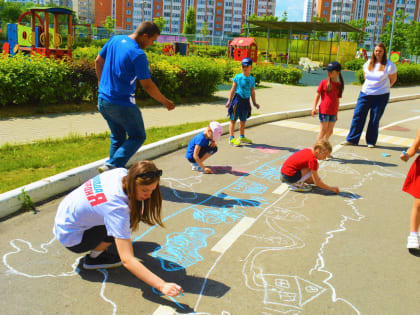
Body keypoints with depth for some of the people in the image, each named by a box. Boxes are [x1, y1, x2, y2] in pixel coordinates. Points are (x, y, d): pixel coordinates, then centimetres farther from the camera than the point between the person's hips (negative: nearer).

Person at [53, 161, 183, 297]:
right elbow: (127, 260, -38)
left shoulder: (122, 173, -16)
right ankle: (92, 258, -5)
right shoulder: (117, 208, -37)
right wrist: (162, 286, -42)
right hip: (70, 236, -8)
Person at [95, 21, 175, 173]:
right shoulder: (138, 55, -19)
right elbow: (147, 86, -17)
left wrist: (102, 83, 27)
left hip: (103, 100, 8)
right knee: (138, 137, 8)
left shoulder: (115, 40, 4)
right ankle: (111, 166, -5)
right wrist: (165, 102, -4)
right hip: (122, 105, -8)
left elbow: (98, 61, 15)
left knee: (117, 137, 21)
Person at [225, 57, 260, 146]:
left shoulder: (252, 79, 5)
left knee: (243, 120, 14)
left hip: (246, 101, 4)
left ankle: (242, 137, 29)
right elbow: (233, 89, -1)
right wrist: (229, 101, -3)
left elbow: (252, 91, 13)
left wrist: (254, 102, 13)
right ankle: (231, 138, 5)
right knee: (233, 119, -1)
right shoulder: (238, 77, -5)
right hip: (237, 99, -4)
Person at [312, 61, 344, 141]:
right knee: (323, 130, -1)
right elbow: (317, 95, -1)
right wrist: (314, 108, -9)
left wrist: (336, 113, 15)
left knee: (330, 131, 8)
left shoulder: (339, 85, 6)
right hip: (324, 111, -4)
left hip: (333, 112, 4)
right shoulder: (324, 82, -5)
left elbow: (337, 100, 13)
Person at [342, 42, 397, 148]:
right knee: (358, 116, 1)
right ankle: (352, 139, 9)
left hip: (381, 96, -4)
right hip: (365, 94, 4)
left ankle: (371, 142, 18)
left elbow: (393, 79, 5)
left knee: (374, 120, 4)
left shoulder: (389, 65, -7)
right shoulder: (368, 63, 6)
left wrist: (383, 88, 12)